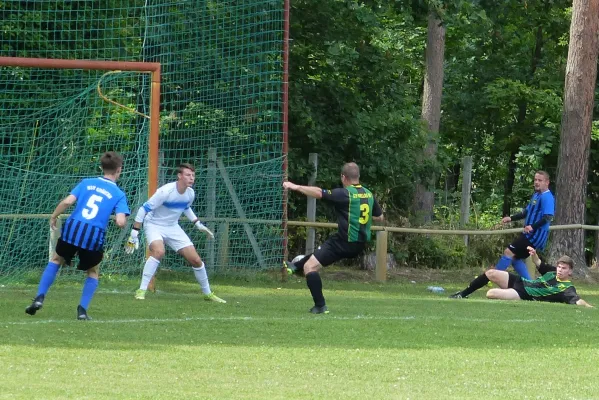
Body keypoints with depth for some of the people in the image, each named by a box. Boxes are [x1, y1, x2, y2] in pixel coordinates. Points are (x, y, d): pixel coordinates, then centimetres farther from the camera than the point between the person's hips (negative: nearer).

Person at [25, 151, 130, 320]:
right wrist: (123, 220, 15)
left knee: (56, 260, 26)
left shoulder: (86, 183, 10)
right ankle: (82, 309, 9)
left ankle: (40, 298, 12)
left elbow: (67, 201, -2)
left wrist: (53, 217, 13)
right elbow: (120, 222, -8)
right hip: (94, 236, -1)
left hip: (73, 228, 1)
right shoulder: (119, 194, 4)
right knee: (92, 272, 23)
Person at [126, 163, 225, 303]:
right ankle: (141, 291, -30)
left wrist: (198, 224, 14)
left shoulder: (190, 193, -6)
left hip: (173, 228, 6)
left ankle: (207, 293, 23)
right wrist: (134, 234, -23)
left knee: (196, 260, 2)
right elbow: (143, 209, -23)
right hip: (154, 225, -6)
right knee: (159, 251, -36)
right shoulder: (165, 191, -27)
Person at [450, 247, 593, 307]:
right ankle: (462, 295, 20)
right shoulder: (553, 272, 6)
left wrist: (589, 307, -51)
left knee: (491, 293, -26)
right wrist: (534, 254, -2)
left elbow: (576, 300, -32)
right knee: (491, 273, 5)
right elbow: (540, 264, 19)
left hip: (524, 296, -8)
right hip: (520, 282, 8)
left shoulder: (567, 289, -16)